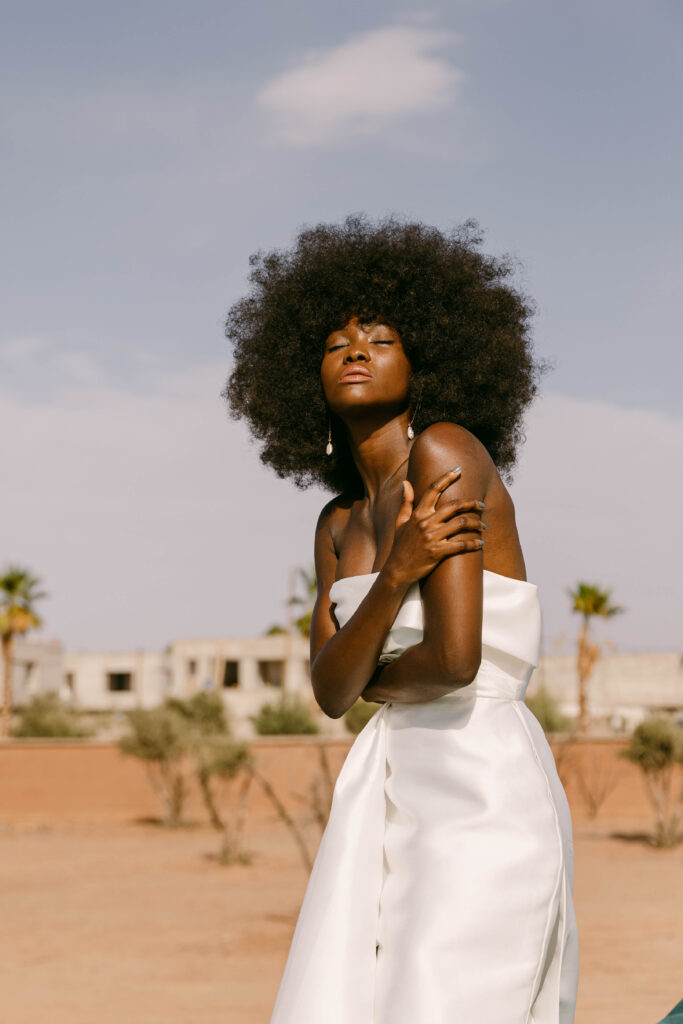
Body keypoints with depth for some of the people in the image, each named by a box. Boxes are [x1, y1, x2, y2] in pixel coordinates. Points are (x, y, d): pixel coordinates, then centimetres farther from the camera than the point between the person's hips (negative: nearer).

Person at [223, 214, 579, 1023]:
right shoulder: (339, 524, 14)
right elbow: (329, 691, 0)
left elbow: (455, 657, -21)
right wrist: (393, 574, -18)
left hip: (484, 801, -8)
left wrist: (375, 679, 2)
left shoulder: (448, 450, -12)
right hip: (391, 802, 8)